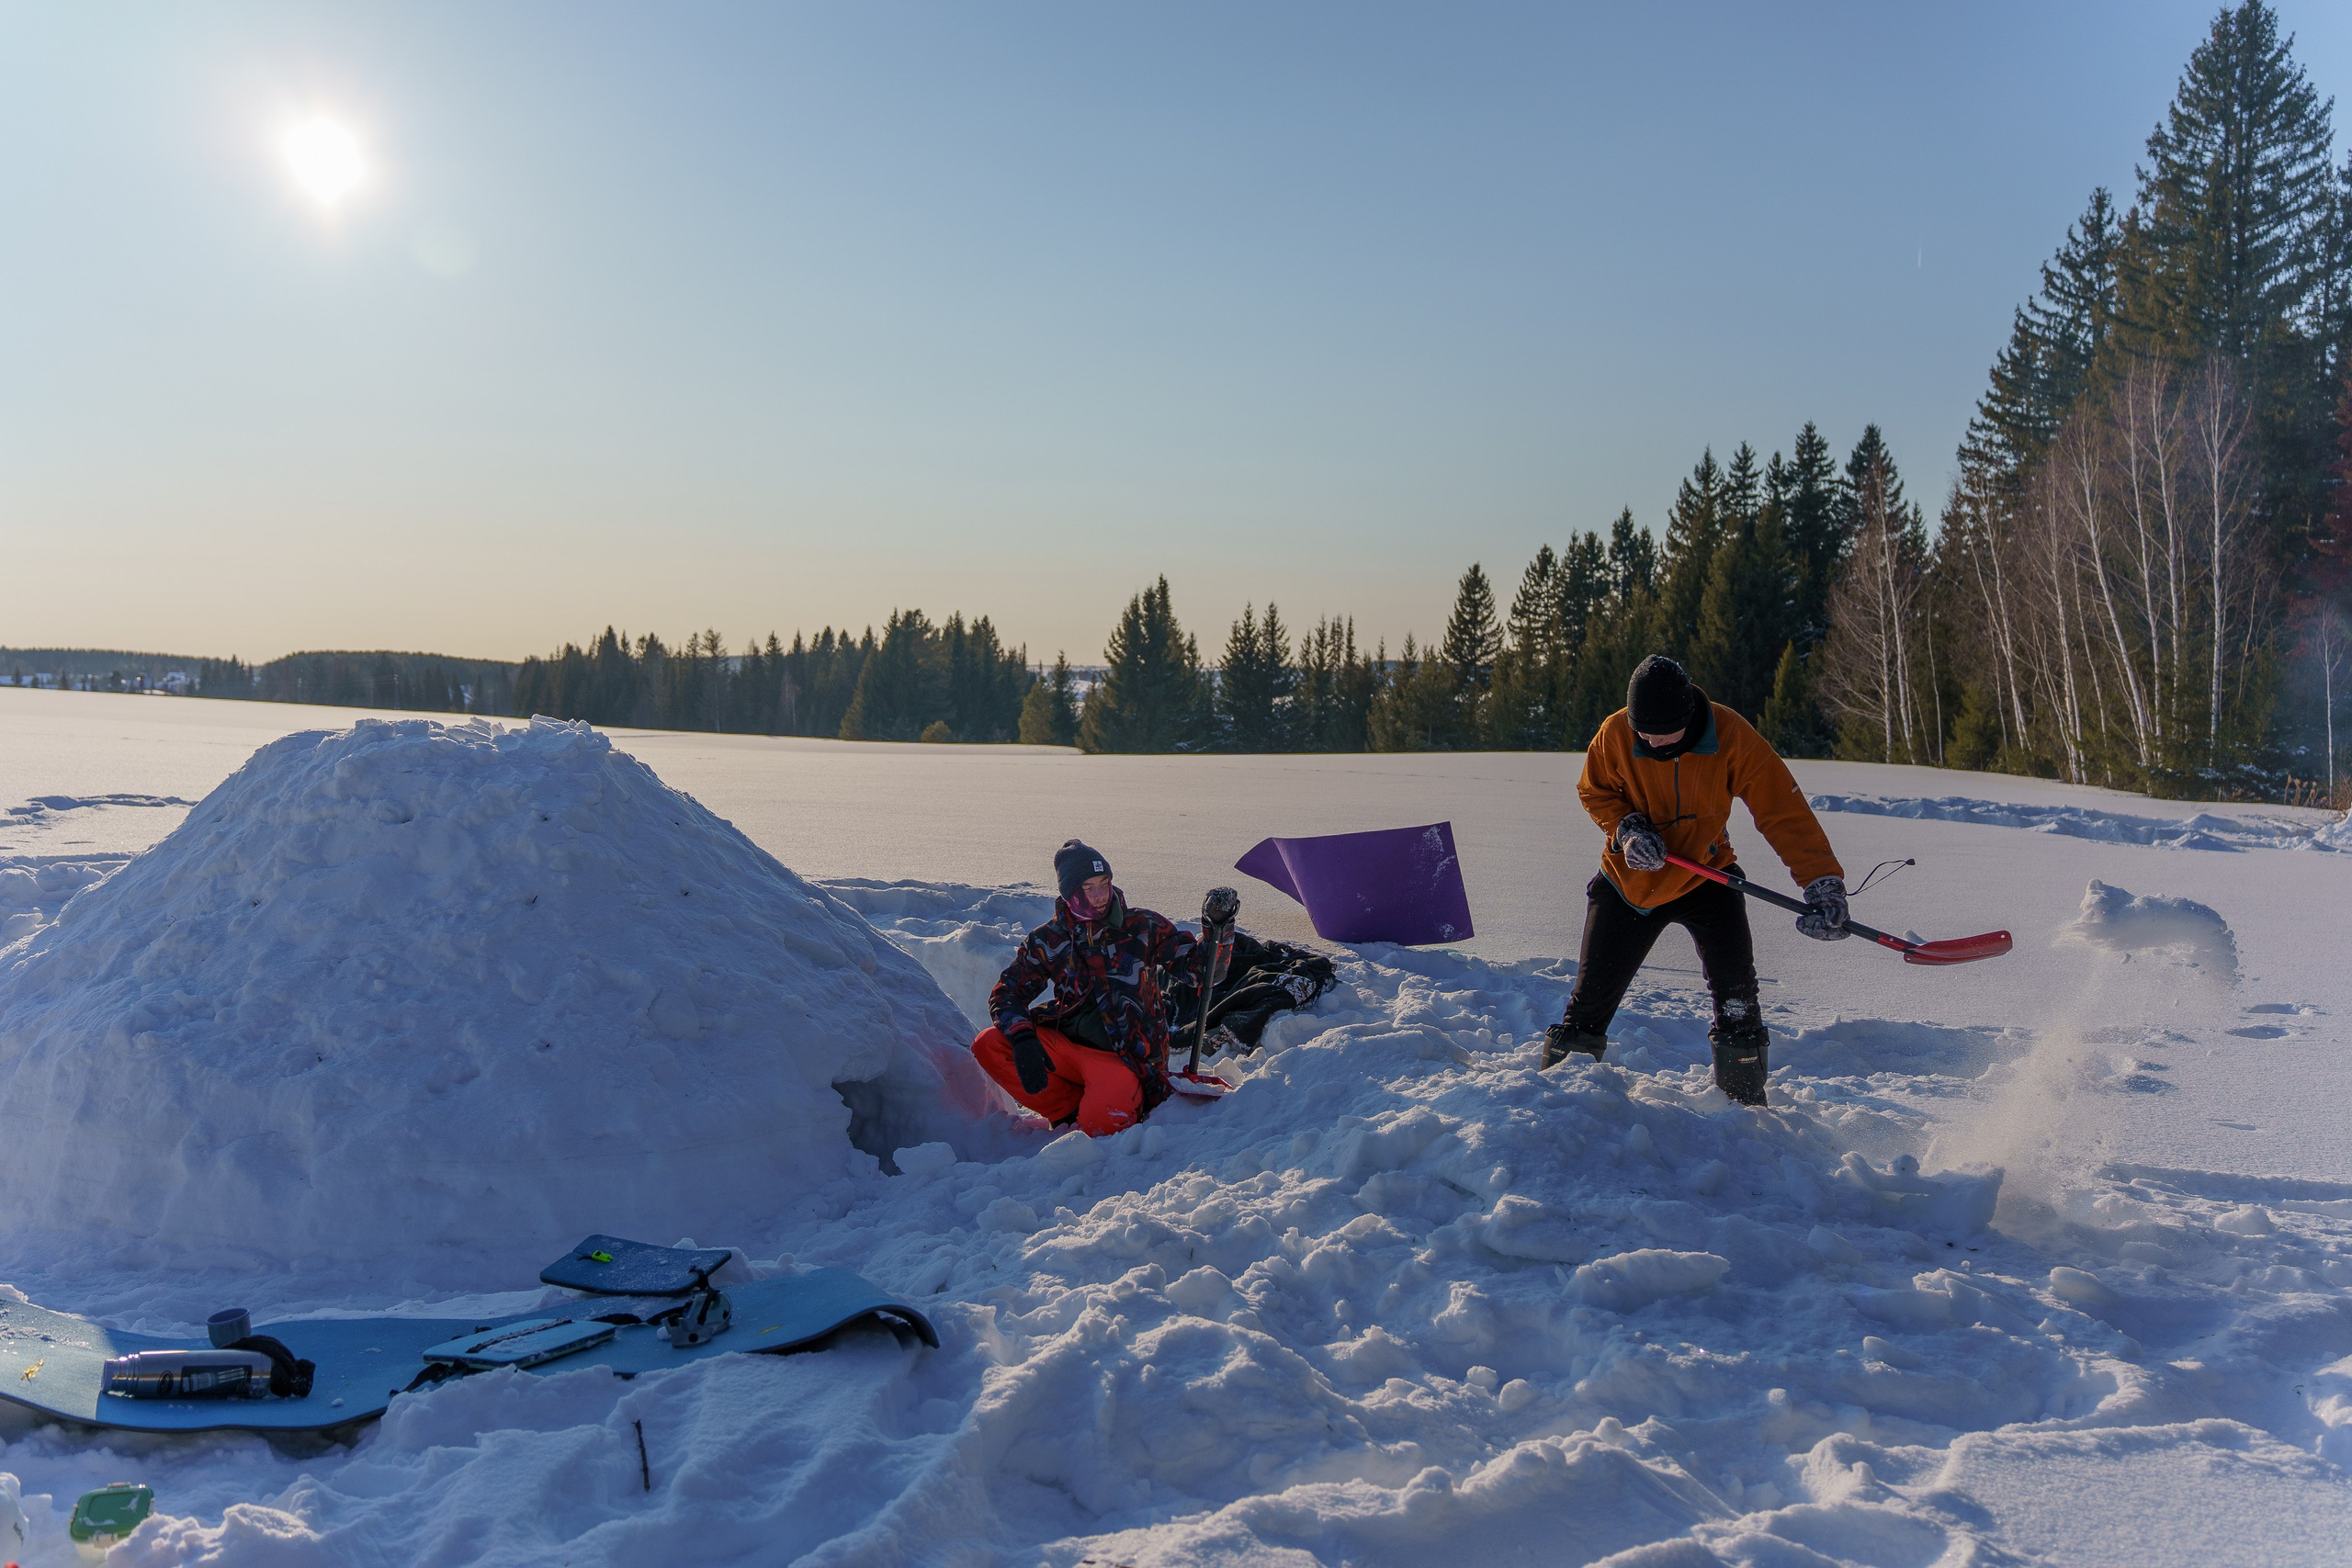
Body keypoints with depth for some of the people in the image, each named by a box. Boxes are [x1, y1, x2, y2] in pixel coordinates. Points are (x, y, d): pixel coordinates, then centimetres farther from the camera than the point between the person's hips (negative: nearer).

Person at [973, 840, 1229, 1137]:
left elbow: (1198, 969, 0)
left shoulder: (1142, 928, -1)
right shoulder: (1047, 940, 3)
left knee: (1102, 1125, -32)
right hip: (1066, 1044, 3)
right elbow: (1007, 992, 2)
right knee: (989, 1045, -18)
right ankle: (1070, 1110, -2)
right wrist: (1022, 1039, -18)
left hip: (1123, 1056, -3)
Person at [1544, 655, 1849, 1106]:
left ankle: (1745, 1099, 1)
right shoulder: (1615, 734, -19)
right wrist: (1626, 827, -20)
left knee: (1735, 990, -16)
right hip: (1630, 880, 1)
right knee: (1592, 996, 3)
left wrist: (1823, 883, -33)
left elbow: (1784, 813, -22)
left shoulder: (1732, 738, -22)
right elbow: (1594, 790, 0)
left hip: (1705, 876, -1)